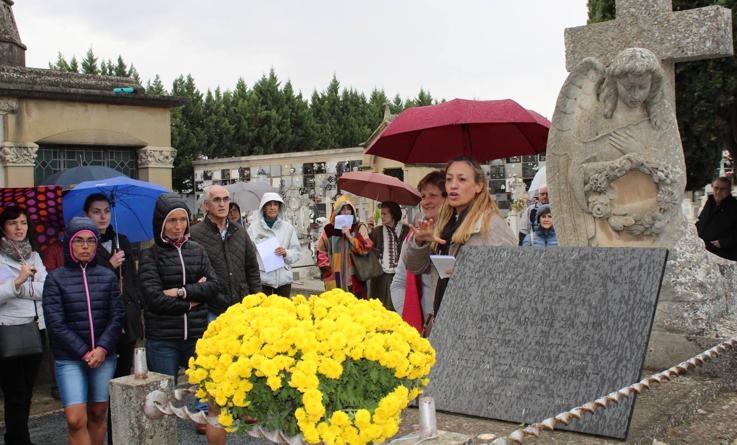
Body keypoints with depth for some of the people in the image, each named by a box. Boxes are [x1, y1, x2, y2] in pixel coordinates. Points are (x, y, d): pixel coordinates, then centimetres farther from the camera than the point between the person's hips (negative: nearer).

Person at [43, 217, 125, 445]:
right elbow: (55, 322, -6)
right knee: (76, 419, -10)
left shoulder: (108, 276, 5)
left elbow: (117, 316, 2)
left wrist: (102, 349, -12)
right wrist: (84, 353, -11)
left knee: (98, 414, 9)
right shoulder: (56, 278, 0)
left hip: (104, 356, 2)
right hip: (69, 359, -2)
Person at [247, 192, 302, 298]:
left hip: (284, 279, 2)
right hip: (262, 279, -2)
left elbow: (297, 252, 8)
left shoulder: (288, 227, 6)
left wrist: (286, 253, -12)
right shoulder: (254, 227, 0)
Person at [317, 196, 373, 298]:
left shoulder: (359, 228, 6)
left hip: (355, 278, 0)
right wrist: (327, 272, 1)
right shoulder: (329, 229, 6)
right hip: (335, 279, 0)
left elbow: (366, 248, -6)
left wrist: (349, 236, -10)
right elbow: (322, 252, 8)